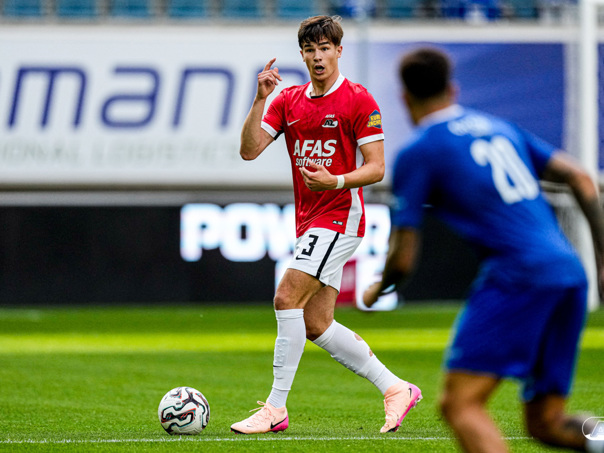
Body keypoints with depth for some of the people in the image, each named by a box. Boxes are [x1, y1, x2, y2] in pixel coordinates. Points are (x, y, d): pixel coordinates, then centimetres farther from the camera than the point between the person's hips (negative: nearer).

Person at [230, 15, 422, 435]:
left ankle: (276, 408, -15)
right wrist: (261, 98, -10)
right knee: (316, 325, 6)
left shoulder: (358, 101, -6)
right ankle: (395, 389, 18)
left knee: (287, 297, -18)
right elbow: (249, 149, 2)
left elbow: (376, 168, -9)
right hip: (309, 222, 8)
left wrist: (336, 181, -26)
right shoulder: (288, 100, 12)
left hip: (340, 215, -8)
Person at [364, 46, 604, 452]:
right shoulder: (499, 127, 23)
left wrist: (376, 290, 25)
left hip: (518, 277, -7)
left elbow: (403, 260, 4)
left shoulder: (417, 153, 4)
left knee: (460, 404, -11)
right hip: (570, 273, 7)